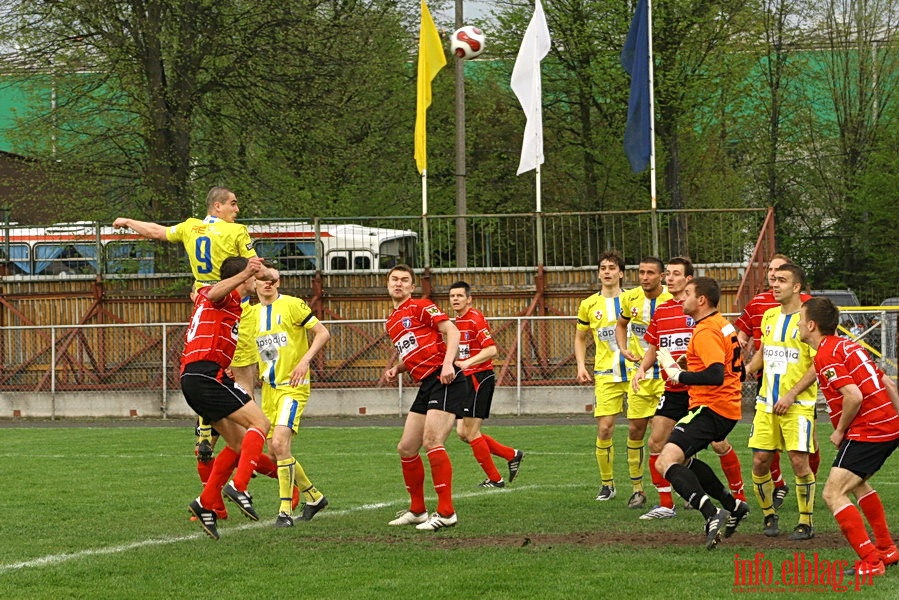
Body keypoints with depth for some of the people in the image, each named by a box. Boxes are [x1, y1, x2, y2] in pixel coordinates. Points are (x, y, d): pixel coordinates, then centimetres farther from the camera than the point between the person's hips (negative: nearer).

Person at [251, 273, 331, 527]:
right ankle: (314, 497, 28)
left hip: (293, 386, -7)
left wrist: (305, 360, -20)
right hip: (269, 389, 7)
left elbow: (323, 333, -9)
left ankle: (285, 510, -18)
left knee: (280, 443, -22)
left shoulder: (292, 305, -7)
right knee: (274, 453, 8)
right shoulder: (252, 314, 11)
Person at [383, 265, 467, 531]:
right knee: (406, 449, 9)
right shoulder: (392, 322, 22)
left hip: (445, 381, -9)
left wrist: (447, 363, -25)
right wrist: (396, 370, 13)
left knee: (431, 441, -21)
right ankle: (417, 510, 21)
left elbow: (451, 330, -11)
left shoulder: (420, 307, -2)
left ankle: (446, 512, -20)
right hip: (426, 386, 9)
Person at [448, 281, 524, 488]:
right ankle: (512, 455, 17)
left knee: (471, 433, -7)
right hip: (467, 379, 10)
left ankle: (495, 479, 3)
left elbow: (491, 349, -21)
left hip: (480, 378, -10)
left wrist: (467, 363, -27)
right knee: (463, 432, 8)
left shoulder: (475, 319, -13)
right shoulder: (458, 322, 16)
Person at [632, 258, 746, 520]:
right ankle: (665, 505, 6)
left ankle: (739, 497, 14)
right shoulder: (661, 311, 11)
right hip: (672, 390, 6)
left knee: (719, 444, -3)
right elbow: (653, 349, 20)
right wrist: (642, 368, 1)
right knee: (656, 442, -2)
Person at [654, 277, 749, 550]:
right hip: (729, 407, 11)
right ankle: (733, 506, 28)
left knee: (666, 463, -20)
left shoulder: (706, 332, -16)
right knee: (682, 458, 28)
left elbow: (716, 375, -28)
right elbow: (737, 371, 23)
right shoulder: (724, 325, 16)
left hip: (711, 408, -11)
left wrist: (677, 374, -19)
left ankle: (713, 515, -32)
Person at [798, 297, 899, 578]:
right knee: (857, 483, 30)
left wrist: (840, 431, -10)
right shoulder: (847, 345, 16)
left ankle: (870, 561, -16)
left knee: (834, 494, -10)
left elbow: (854, 395, -24)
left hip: (867, 431, -10)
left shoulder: (826, 355, -13)